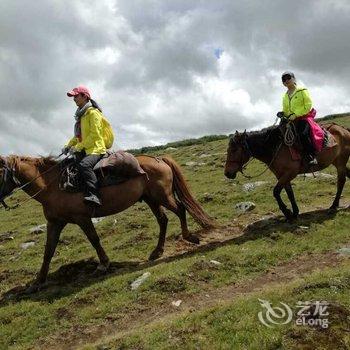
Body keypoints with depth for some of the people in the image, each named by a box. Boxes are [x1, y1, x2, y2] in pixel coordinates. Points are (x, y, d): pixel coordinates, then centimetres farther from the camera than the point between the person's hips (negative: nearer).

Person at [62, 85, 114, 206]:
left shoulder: (93, 112, -5)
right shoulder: (80, 115, 22)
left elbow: (94, 135, -15)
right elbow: (77, 136, 26)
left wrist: (78, 147, -17)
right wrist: (68, 146, 9)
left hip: (95, 149, -10)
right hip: (84, 150, 10)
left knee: (84, 164, -35)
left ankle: (93, 195, -39)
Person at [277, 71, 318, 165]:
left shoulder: (302, 91, -2)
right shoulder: (285, 96, 17)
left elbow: (308, 105, -10)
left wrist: (295, 114, -20)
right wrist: (282, 113, -4)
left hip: (304, 117, -7)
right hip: (291, 119, 7)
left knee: (303, 134, -31)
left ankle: (311, 157, -22)